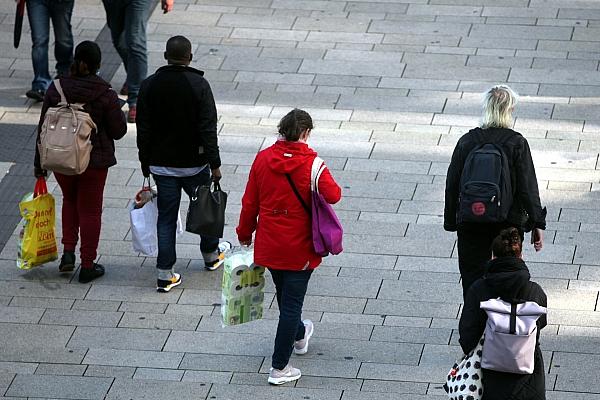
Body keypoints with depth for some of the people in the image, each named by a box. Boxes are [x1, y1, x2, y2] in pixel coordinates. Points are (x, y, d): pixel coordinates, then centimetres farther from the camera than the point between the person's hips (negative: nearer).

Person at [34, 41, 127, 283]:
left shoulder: (56, 88, -7)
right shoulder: (105, 94, -14)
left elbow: (44, 128, -2)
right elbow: (118, 131, -9)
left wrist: (40, 163, 7)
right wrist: (119, 114, 13)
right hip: (94, 160, -2)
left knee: (70, 200, 26)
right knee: (90, 210, 11)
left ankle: (68, 252, 15)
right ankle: (87, 266, 16)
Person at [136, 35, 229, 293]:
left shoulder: (149, 86, -3)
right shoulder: (198, 85, -14)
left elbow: (143, 129, 2)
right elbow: (208, 129, -15)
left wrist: (145, 163, 12)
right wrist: (214, 164, -9)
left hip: (161, 164, 2)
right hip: (193, 163, -2)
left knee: (166, 216, 7)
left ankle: (165, 274, 4)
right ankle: (211, 254, 40)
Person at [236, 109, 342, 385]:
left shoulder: (263, 158, -5)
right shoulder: (311, 162, -16)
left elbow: (249, 202, 0)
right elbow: (332, 195, -27)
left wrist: (244, 234, 13)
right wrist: (331, 186, -3)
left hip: (269, 245, 4)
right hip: (299, 247, -4)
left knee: (285, 294, 26)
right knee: (292, 302, 2)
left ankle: (298, 336, 52)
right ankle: (279, 368, 3)